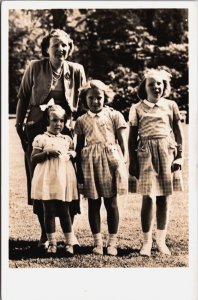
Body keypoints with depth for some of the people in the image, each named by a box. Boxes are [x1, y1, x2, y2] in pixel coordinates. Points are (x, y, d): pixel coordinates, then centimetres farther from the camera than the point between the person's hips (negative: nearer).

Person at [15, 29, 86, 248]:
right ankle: (44, 234, 17)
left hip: (67, 132, 1)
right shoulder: (35, 68, -2)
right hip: (38, 131, -1)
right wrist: (19, 124, 1)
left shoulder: (76, 70, 2)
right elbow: (23, 97, 3)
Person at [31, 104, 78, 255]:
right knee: (49, 211, 3)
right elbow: (33, 158, -3)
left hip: (64, 179, 2)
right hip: (47, 180, -2)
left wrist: (72, 154, 1)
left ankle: (69, 243, 13)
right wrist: (48, 152, -15)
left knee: (64, 211, 5)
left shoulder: (68, 139, 13)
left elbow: (73, 155, 23)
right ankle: (52, 243, 13)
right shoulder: (41, 138, 1)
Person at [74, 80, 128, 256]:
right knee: (93, 203, 5)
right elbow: (79, 147, 11)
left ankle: (112, 242, 12)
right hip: (90, 163, 2)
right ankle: (97, 241, 15)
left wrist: (124, 161, -8)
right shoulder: (82, 120, 9)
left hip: (111, 160, -1)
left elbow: (123, 141, 2)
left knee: (111, 202, 4)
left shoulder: (114, 116, 4)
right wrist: (79, 169, 8)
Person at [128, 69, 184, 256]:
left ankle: (161, 240, 14)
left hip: (166, 152, 1)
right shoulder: (137, 108, 6)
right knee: (148, 197, -6)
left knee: (164, 197, 3)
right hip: (146, 153, -1)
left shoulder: (171, 106, 9)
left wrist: (179, 156, 2)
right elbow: (132, 137, 6)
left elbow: (178, 133, 10)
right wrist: (132, 162, 1)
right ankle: (146, 242, 3)